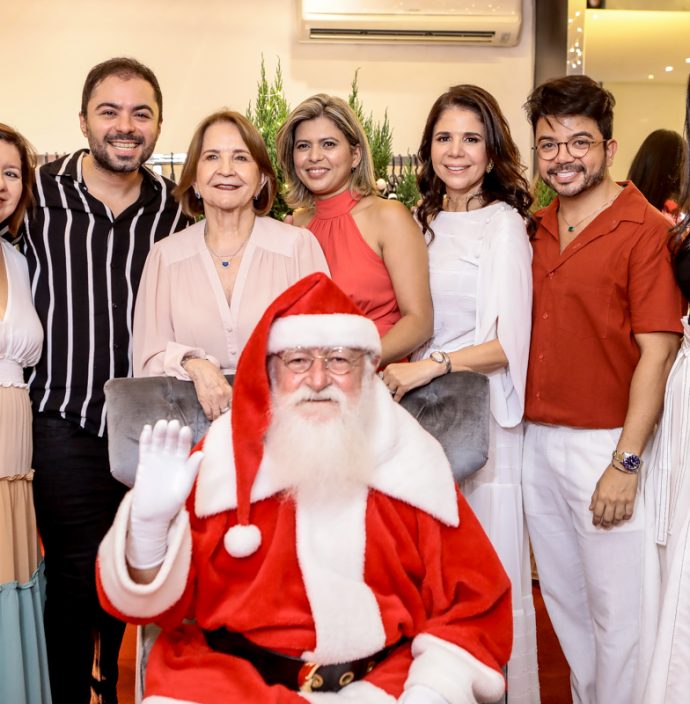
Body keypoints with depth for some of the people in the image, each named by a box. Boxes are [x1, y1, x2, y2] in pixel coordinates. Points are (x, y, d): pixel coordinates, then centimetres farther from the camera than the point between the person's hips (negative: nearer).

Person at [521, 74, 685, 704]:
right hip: (537, 440, 7)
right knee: (562, 597, 20)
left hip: (606, 444, -6)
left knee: (615, 610, 6)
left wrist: (625, 464, -18)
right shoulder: (539, 231, 8)